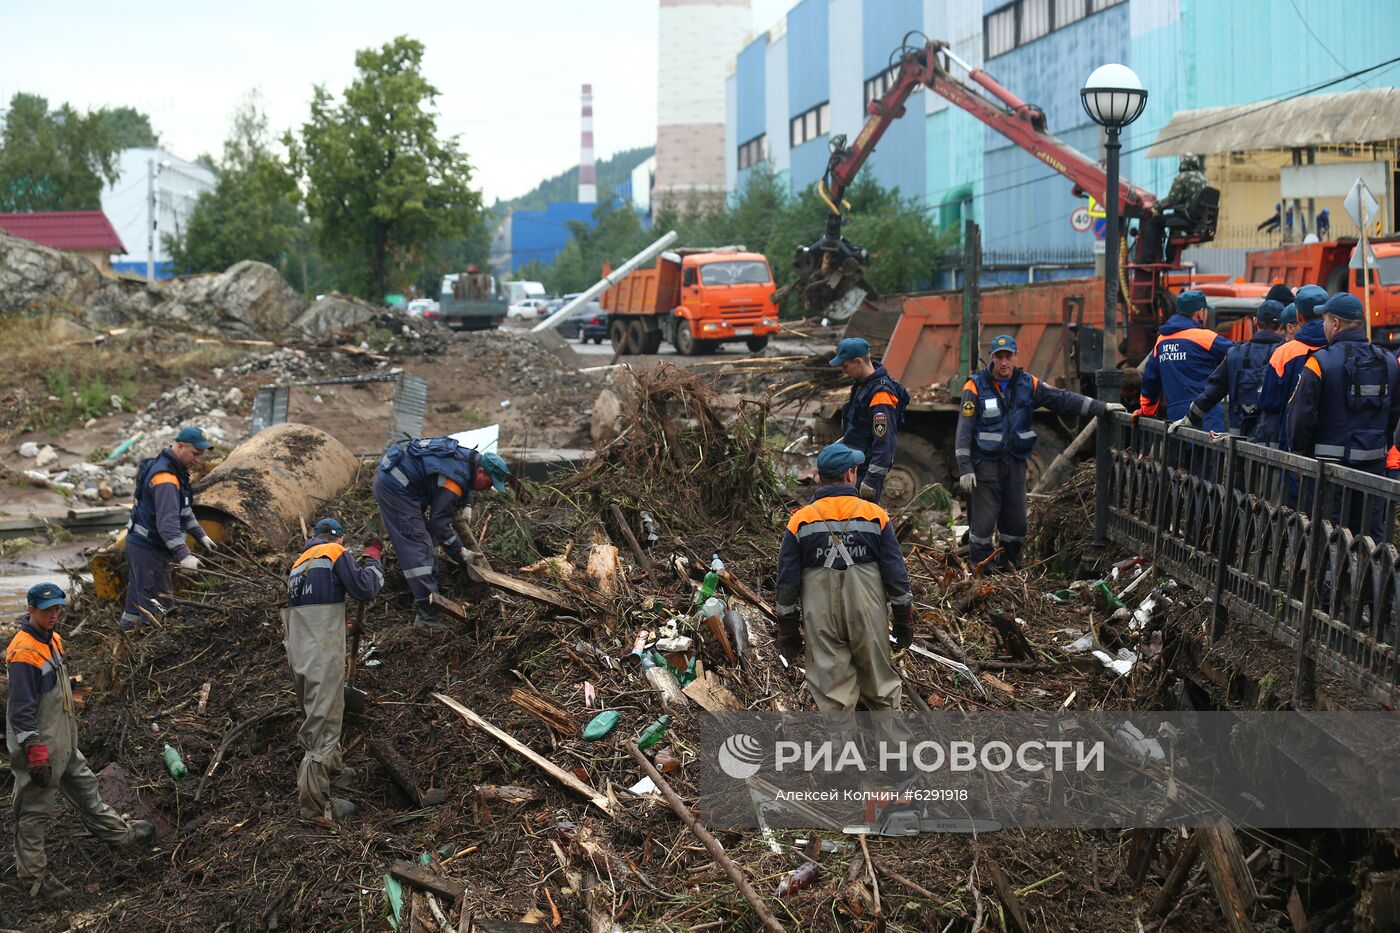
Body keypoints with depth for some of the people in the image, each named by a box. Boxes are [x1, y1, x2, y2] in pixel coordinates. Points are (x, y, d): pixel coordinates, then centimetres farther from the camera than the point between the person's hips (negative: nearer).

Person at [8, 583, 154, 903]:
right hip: (39, 746, -10)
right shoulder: (23, 652, -25)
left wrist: (70, 723, 27)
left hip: (64, 741, 10)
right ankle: (33, 875, 17)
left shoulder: (53, 639, 5)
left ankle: (118, 832, 43)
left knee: (85, 787, 26)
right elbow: (22, 708, -26)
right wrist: (36, 753, -25)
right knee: (34, 811, 5)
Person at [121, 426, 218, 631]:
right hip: (148, 550, -11)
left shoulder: (176, 470, 9)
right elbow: (167, 521, -35)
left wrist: (200, 535, 20)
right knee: (155, 605, -9)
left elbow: (183, 510, 22)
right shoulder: (165, 478, -25)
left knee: (137, 598, 19)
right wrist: (184, 555, -42)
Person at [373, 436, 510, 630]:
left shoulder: (470, 458, 3)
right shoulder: (454, 481, -25)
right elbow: (439, 523, -20)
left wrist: (467, 506, 11)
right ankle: (428, 615, -16)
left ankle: (431, 598, 22)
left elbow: (469, 486, 28)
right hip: (395, 487, -11)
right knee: (417, 547, -13)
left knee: (423, 538, 16)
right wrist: (461, 551, -13)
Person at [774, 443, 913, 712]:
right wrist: (904, 619, 10)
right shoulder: (876, 515, -2)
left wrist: (787, 631, 9)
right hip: (868, 616, 0)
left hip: (820, 620, 0)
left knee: (831, 690, 5)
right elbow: (896, 572, 0)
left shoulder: (800, 520, -1)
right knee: (879, 680, 15)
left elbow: (787, 581, 1)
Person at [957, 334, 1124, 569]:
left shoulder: (1028, 384, 7)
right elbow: (964, 429, -8)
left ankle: (1007, 567, 23)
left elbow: (1062, 399, 8)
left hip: (1015, 462, 4)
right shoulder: (976, 386, -6)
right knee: (984, 520, -6)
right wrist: (965, 468, -14)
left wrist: (1101, 407, 2)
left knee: (1016, 521, 8)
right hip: (986, 464, -4)